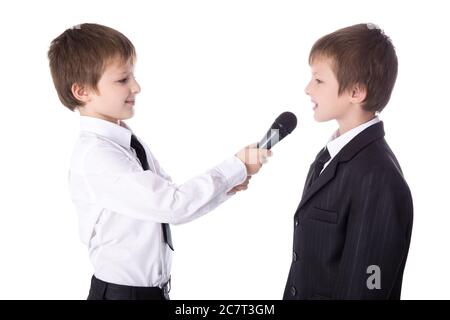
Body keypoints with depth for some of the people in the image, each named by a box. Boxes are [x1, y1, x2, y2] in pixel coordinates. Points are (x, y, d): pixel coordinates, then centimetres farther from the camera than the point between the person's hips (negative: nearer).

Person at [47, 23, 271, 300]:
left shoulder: (126, 140, 4)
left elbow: (166, 195, 5)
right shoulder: (95, 155, -23)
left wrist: (224, 186, -8)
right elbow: (175, 206, -26)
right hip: (123, 291, -7)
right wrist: (237, 168, -17)